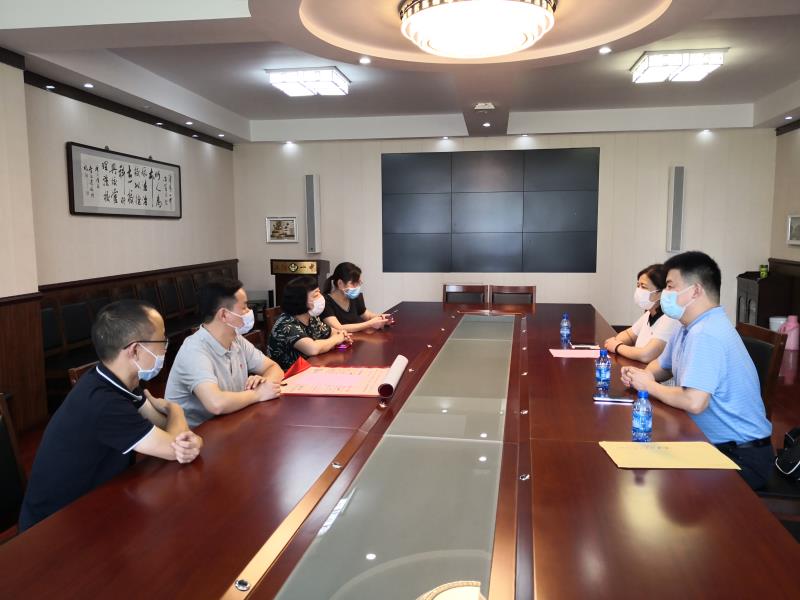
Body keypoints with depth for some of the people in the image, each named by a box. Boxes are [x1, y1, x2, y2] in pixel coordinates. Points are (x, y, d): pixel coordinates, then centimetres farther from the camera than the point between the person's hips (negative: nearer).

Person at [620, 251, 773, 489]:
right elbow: (662, 366, 23)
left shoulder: (705, 334, -26)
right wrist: (641, 375, -1)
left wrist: (650, 386, -15)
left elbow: (694, 402, -34)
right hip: (712, 442, 9)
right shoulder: (690, 327, 7)